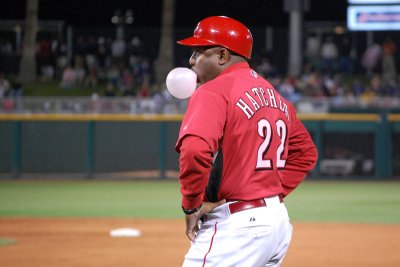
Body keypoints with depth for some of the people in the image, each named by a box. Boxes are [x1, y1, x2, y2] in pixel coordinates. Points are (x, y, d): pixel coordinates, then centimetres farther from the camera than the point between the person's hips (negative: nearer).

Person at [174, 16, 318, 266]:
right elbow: (306, 153, 25)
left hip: (237, 226, -9)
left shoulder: (213, 92, -11)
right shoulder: (274, 95, 16)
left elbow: (195, 151, -28)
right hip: (279, 221, 9)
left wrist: (191, 206, -16)